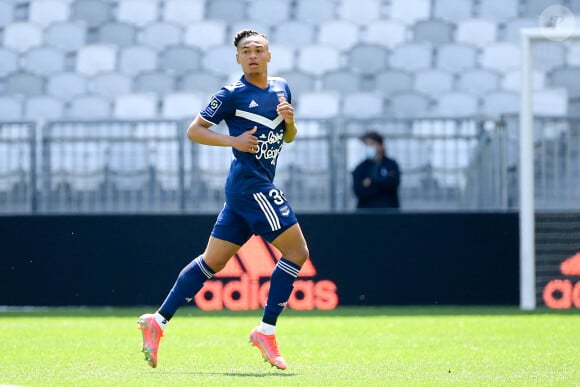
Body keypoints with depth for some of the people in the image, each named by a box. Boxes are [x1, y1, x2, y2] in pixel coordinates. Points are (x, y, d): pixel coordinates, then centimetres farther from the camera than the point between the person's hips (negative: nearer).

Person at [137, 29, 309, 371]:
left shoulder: (282, 88, 14)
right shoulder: (233, 95, -6)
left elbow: (288, 137, 23)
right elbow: (194, 130, -2)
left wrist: (290, 121, 0)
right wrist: (235, 141, -15)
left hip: (260, 186, 8)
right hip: (250, 184, -8)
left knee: (213, 261, 9)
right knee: (297, 251, -10)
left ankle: (158, 321, 13)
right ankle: (266, 331, -5)